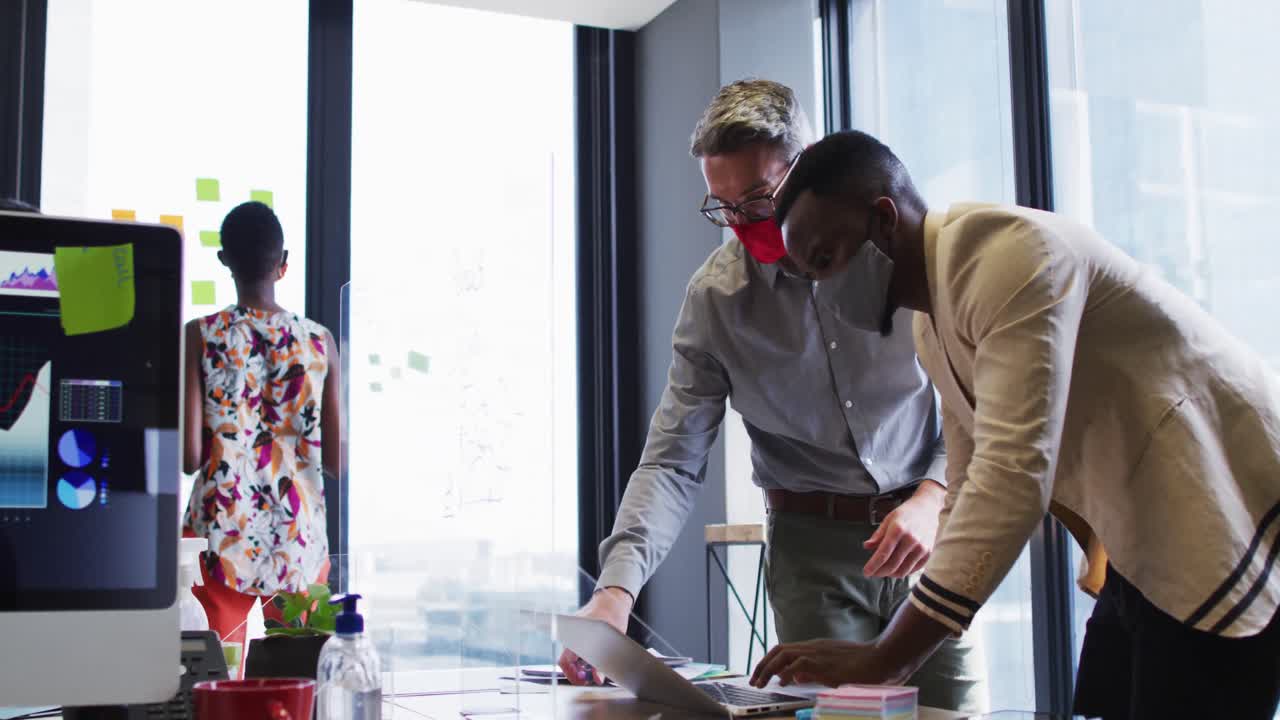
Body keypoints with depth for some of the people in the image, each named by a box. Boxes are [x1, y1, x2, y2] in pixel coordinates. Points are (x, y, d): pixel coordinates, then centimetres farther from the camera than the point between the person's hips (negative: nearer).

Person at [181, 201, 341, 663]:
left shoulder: (200, 336, -5)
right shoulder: (320, 342, -1)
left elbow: (189, 457, -10)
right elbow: (336, 462, 0)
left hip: (221, 539, -1)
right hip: (300, 541, 1)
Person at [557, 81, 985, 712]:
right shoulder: (714, 294, -5)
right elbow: (673, 460, -7)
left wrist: (932, 498, -16)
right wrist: (616, 588, -20)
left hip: (926, 535, 0)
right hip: (812, 546, 0)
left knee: (954, 706, -2)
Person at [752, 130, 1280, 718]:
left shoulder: (1005, 250, -21)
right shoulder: (933, 329, 10)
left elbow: (1015, 474, -30)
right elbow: (969, 496, 14)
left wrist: (884, 661, -30)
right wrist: (895, 654, 4)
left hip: (1229, 530, -9)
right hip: (1148, 551, 9)